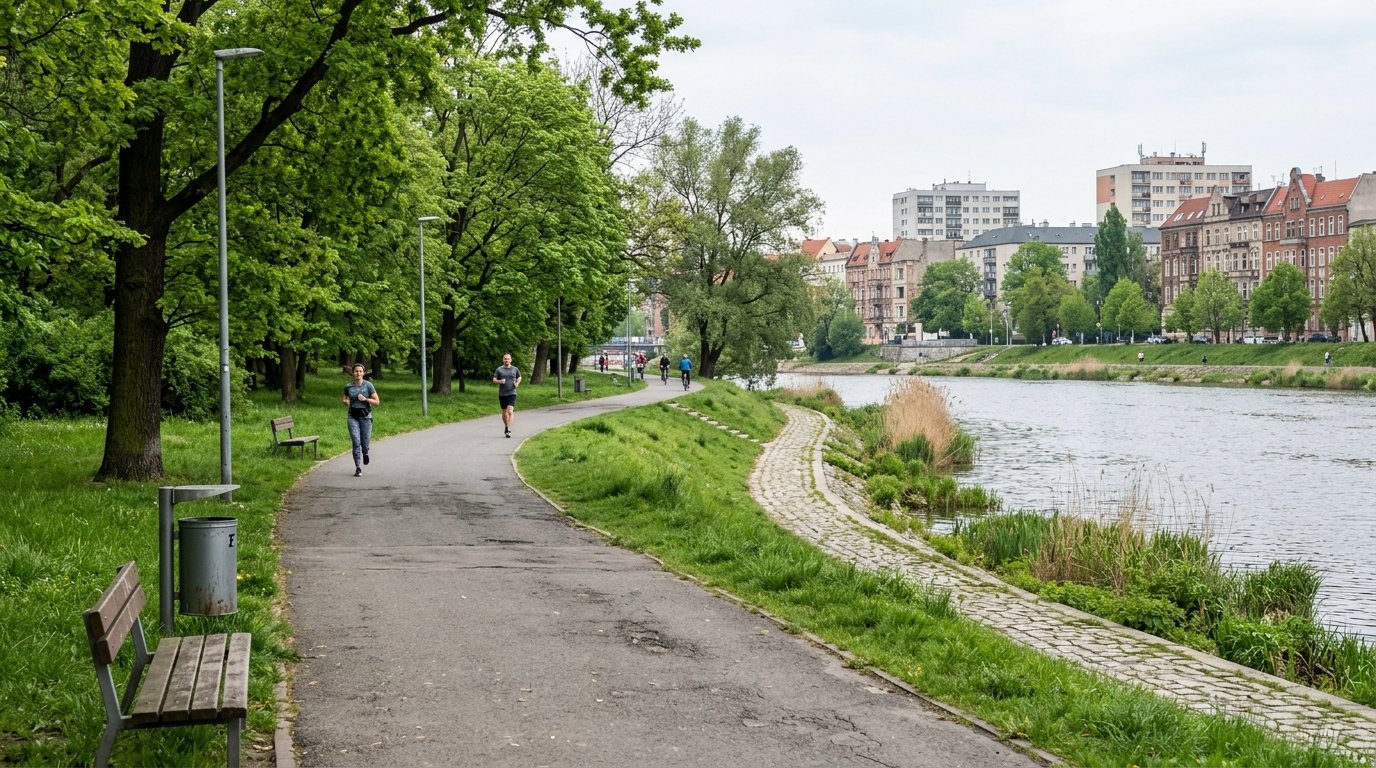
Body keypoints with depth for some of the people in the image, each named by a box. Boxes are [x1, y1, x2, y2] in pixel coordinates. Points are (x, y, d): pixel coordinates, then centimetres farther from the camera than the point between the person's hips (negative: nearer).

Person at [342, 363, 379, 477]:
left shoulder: (368, 385, -3)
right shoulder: (348, 386, 4)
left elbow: (377, 401, 0)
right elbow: (345, 399, 20)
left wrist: (365, 399, -15)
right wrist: (346, 402, -3)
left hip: (365, 416, -1)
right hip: (353, 416, 1)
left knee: (365, 442, 0)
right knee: (356, 442, -9)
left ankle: (365, 454, 38)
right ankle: (358, 469, -4)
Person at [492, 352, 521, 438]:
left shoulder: (515, 369, 6)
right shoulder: (499, 369, 3)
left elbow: (519, 377, 23)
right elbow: (494, 380, 2)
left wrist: (517, 383, 3)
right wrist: (500, 381, -18)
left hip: (512, 393, -1)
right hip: (502, 394, 1)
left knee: (510, 411, -16)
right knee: (504, 412, 12)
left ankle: (509, 430, -21)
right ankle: (506, 427, 32)